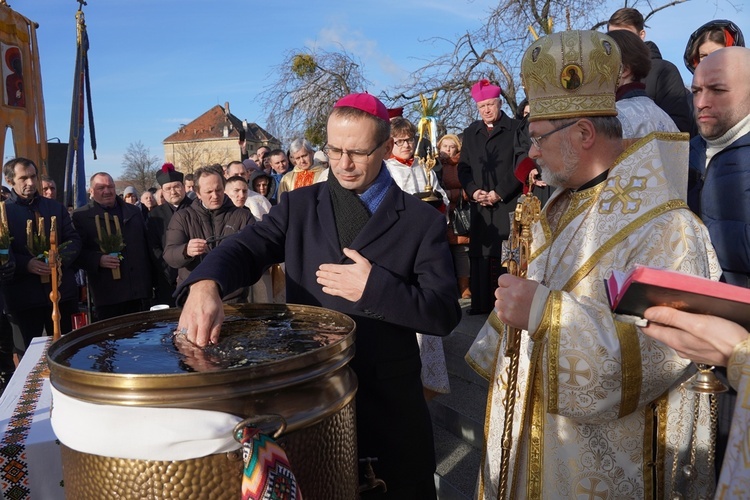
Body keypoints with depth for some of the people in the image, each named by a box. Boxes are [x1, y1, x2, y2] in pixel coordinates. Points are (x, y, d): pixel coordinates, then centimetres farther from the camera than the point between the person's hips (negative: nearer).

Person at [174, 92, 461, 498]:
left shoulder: (422, 221, -5)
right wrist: (206, 284, -32)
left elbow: (445, 314, -9)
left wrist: (375, 289, -23)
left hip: (388, 403, -2)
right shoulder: (299, 206, 3)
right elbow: (247, 249, -10)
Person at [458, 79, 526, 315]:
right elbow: (463, 167, 14)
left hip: (508, 204, -4)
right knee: (480, 253, 2)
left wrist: (499, 193, -10)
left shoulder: (515, 128, 3)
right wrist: (473, 191, -3)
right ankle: (481, 302, 7)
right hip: (480, 205, 4)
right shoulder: (470, 132, 17)